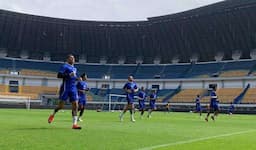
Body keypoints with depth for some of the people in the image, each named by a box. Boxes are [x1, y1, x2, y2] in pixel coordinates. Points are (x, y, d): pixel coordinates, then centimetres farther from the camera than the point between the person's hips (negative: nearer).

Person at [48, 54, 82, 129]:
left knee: (75, 105, -4)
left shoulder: (75, 68, 19)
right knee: (61, 105, -1)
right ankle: (53, 115, 30)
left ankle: (75, 124, -4)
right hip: (65, 88, -6)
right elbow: (59, 75, -15)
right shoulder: (65, 66, -4)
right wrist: (69, 74, -24)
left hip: (73, 89, 6)